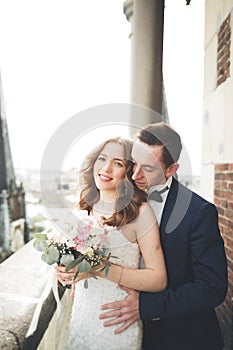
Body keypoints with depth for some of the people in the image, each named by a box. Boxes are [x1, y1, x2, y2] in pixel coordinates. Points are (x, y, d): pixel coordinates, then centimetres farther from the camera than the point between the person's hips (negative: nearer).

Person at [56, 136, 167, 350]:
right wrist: (65, 268, -5)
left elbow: (158, 280, -19)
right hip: (81, 314, 5)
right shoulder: (85, 208, 1)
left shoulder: (140, 212, -17)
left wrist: (99, 268, -26)